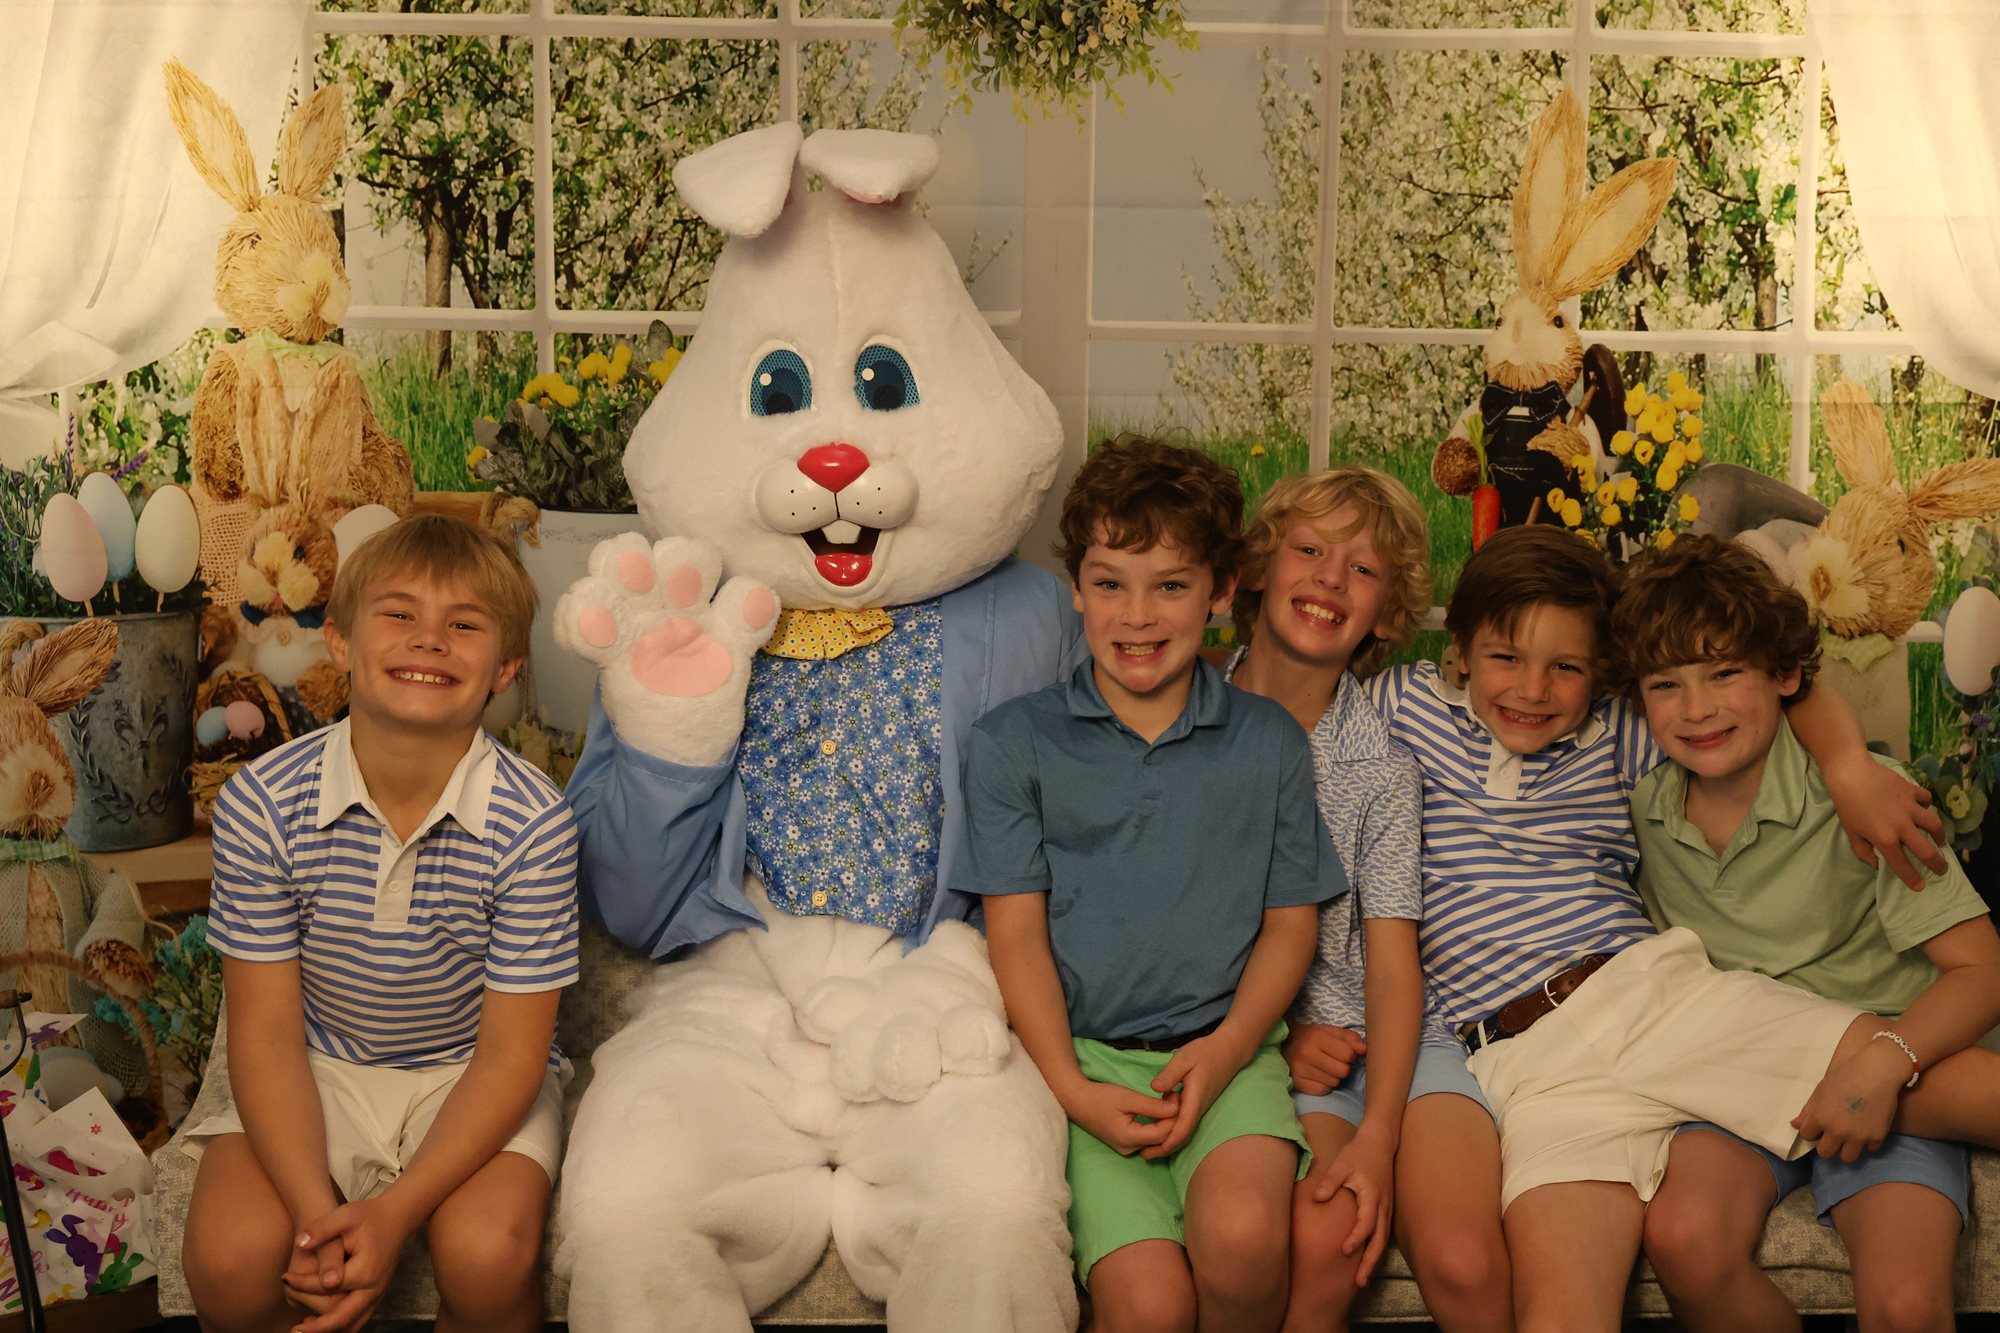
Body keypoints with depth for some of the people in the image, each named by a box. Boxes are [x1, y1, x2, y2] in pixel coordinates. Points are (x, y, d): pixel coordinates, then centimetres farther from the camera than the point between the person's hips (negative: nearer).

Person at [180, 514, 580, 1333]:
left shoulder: (533, 826, -20)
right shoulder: (259, 804, -16)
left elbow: (509, 1057, -15)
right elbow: (266, 1030, -12)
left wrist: (396, 1211, -25)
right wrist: (316, 1209, -24)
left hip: (469, 1077, -1)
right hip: (316, 1069, 2)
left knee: (487, 1258, -27)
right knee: (227, 1263, -21)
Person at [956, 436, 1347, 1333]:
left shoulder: (1268, 743, 11)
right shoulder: (1014, 741, 6)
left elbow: (1290, 922, 10)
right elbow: (1016, 931, 2)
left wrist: (1225, 1049, -8)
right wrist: (1071, 1088, -11)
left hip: (1226, 1049, 1)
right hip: (1081, 1054, -1)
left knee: (1244, 1233, -29)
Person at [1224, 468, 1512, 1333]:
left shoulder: (1383, 760, 2)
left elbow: (1392, 963, -3)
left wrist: (1379, 1136, -16)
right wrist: (1276, 1035, -8)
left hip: (1390, 1035, 1)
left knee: (1464, 1261, -24)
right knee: (1322, 1242, -29)